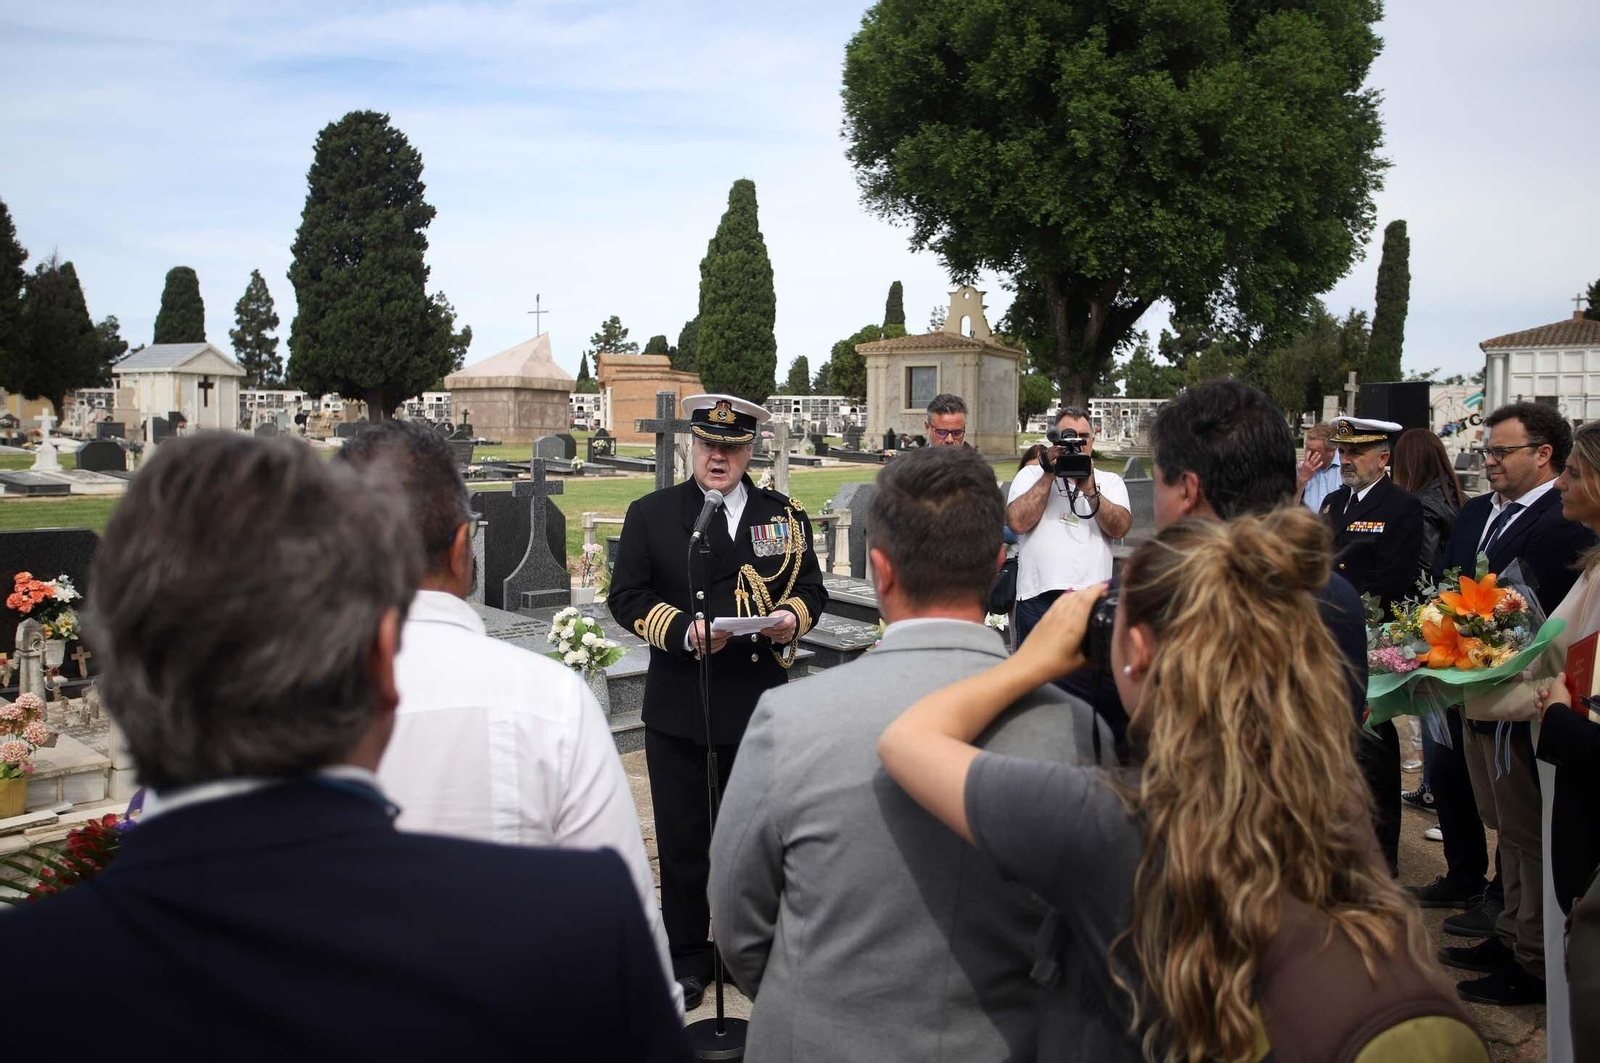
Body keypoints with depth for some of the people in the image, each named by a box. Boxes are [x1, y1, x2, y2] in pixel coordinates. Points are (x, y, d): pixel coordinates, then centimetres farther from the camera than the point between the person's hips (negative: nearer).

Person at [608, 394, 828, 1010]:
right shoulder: (651, 515, 2)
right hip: (679, 710, -1)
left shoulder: (783, 514, 7)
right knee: (682, 840, 8)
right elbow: (627, 597, -2)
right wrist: (684, 632, -18)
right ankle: (686, 957, 23)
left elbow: (811, 587, 12)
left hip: (760, 706, 1)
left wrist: (793, 617, -12)